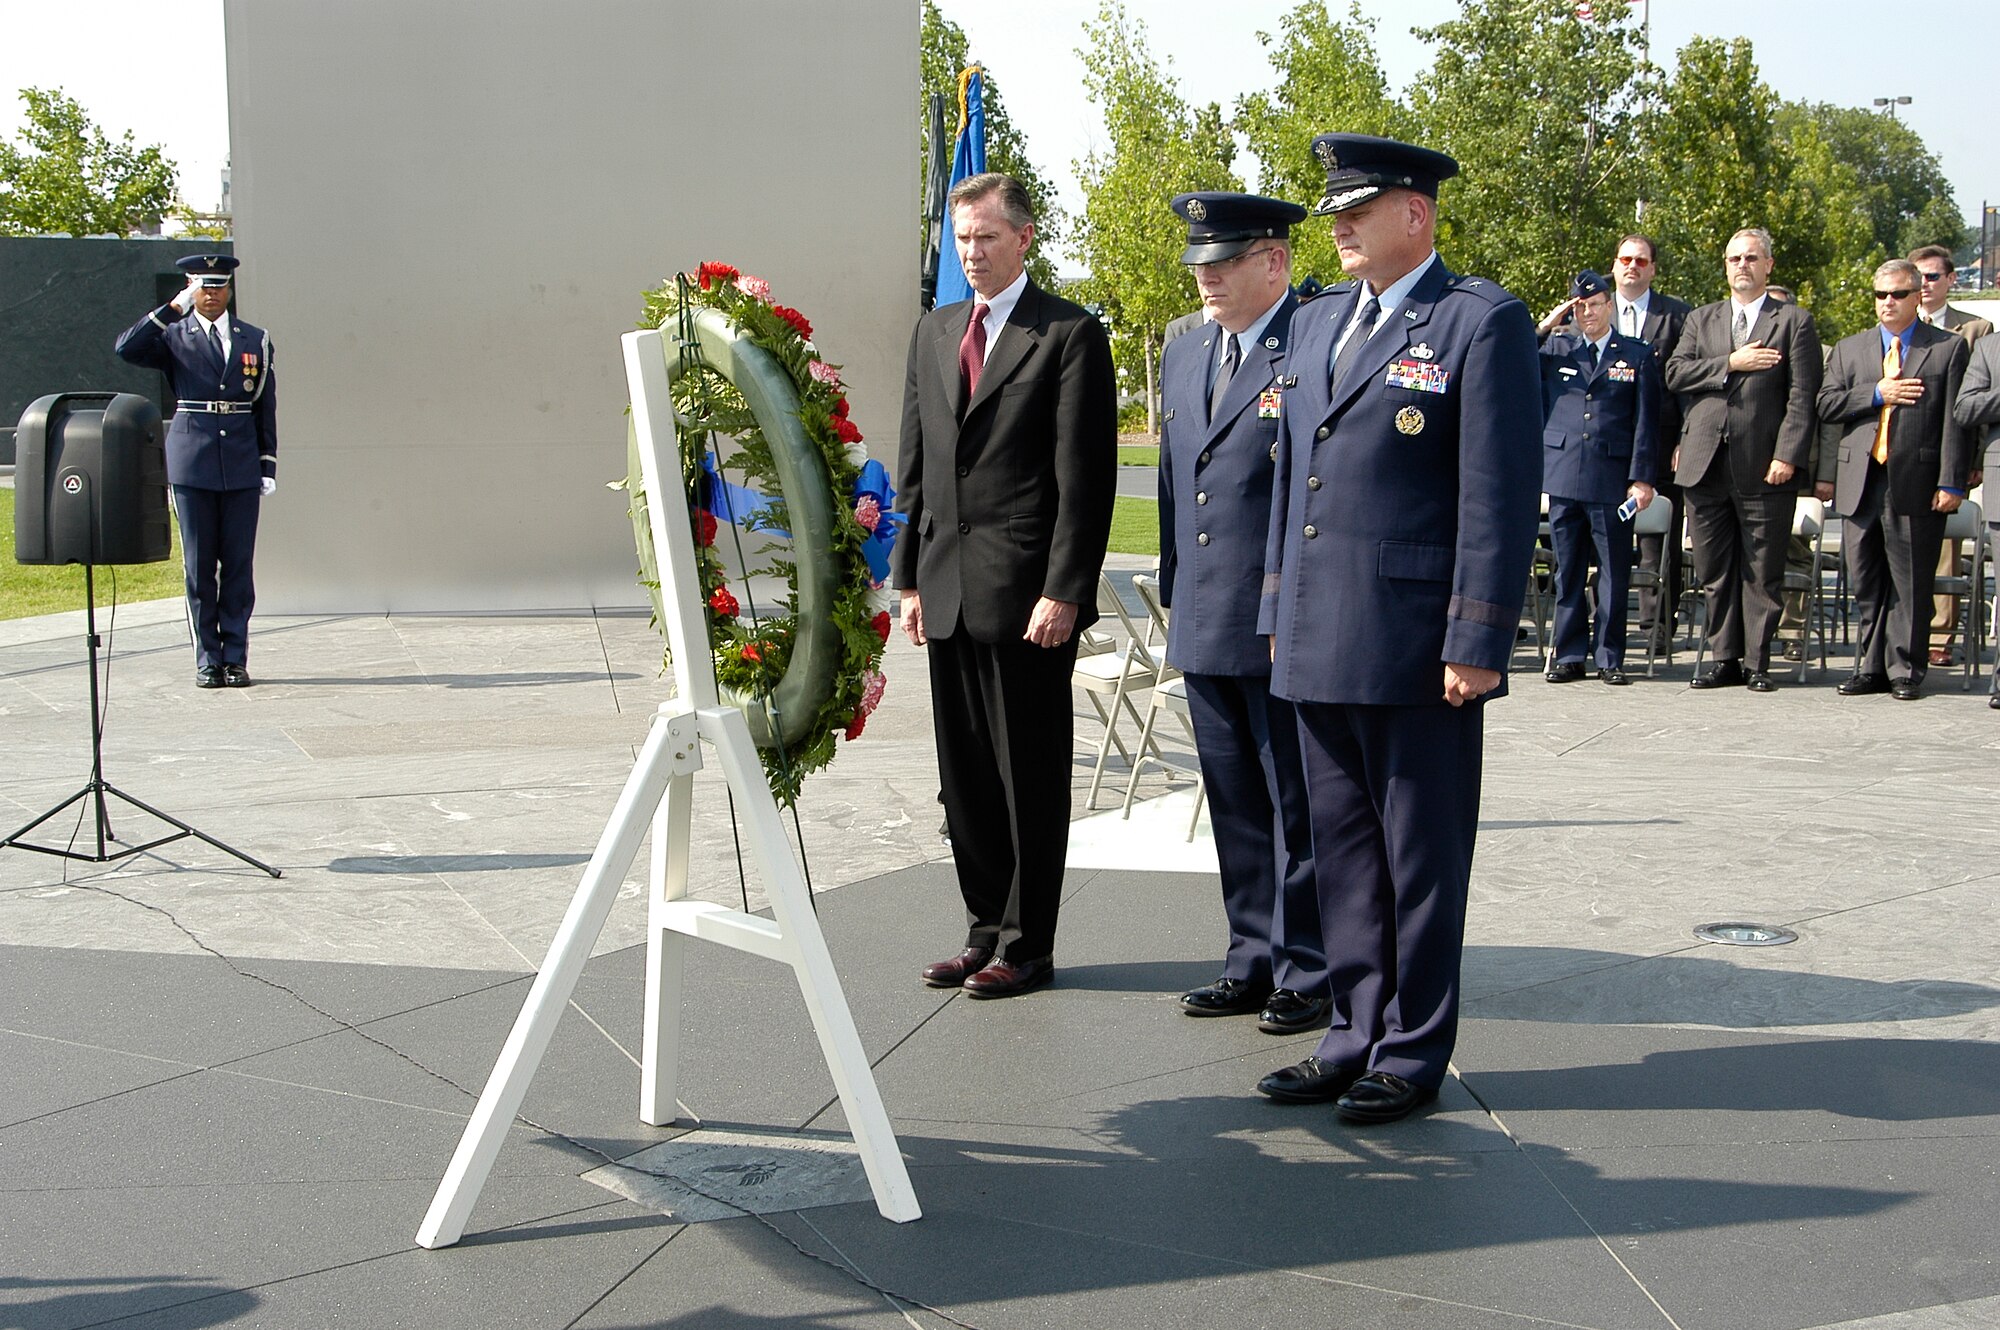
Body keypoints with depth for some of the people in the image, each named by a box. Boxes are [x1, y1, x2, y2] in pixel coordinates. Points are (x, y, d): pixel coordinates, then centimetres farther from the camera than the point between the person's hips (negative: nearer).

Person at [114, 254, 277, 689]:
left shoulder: (256, 340, 11)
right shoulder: (174, 337, 6)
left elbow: (266, 407, 12)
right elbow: (127, 348, -14)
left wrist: (268, 466, 6)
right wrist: (173, 308, -16)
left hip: (242, 466, 1)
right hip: (191, 464, -1)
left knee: (239, 563, 2)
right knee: (198, 566, 2)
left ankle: (235, 657, 8)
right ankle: (207, 659, 8)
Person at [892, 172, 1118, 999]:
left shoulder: (1069, 335, -4)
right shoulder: (933, 333, 16)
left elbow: (1085, 476, -9)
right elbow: (915, 464, 17)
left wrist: (1064, 591, -15)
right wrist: (910, 576, 11)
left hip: (1027, 595, -6)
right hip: (947, 593, 7)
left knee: (1031, 777, 2)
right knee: (965, 776, 12)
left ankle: (1027, 945, 11)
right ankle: (985, 930, 23)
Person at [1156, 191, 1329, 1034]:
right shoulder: (1185, 354, 15)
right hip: (1206, 630, 7)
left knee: (1298, 809, 3)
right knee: (1236, 808, 14)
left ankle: (1309, 975, 14)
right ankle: (1254, 962, 26)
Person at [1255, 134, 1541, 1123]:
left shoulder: (1483, 322, -7)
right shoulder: (1316, 323, 16)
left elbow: (1502, 496, -12)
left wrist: (1477, 644, -16)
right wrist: (1279, 613, 17)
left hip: (1417, 650, -7)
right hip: (1318, 648, 7)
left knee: (1421, 857, 4)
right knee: (1343, 851, 14)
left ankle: (1412, 1053, 15)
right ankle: (1356, 1034, 25)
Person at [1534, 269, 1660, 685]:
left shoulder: (1637, 356, 7)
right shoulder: (1555, 348, 13)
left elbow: (1645, 422, 3)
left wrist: (1641, 477, -5)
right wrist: (1544, 326, -2)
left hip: (1613, 479, -2)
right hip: (1563, 475, 2)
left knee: (1614, 572, 1)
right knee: (1568, 571, 6)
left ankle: (1610, 656, 8)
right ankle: (1569, 655, 13)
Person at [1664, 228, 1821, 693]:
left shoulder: (1793, 321, 5)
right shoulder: (1702, 320, 18)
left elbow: (1803, 397, -3)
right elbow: (1675, 372, 3)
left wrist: (1788, 455, -13)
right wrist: (1731, 363, -8)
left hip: (1764, 466, -3)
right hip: (1706, 463, 4)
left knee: (1763, 572, 1)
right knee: (1715, 571, 7)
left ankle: (1757, 663, 7)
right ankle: (1725, 659, 14)